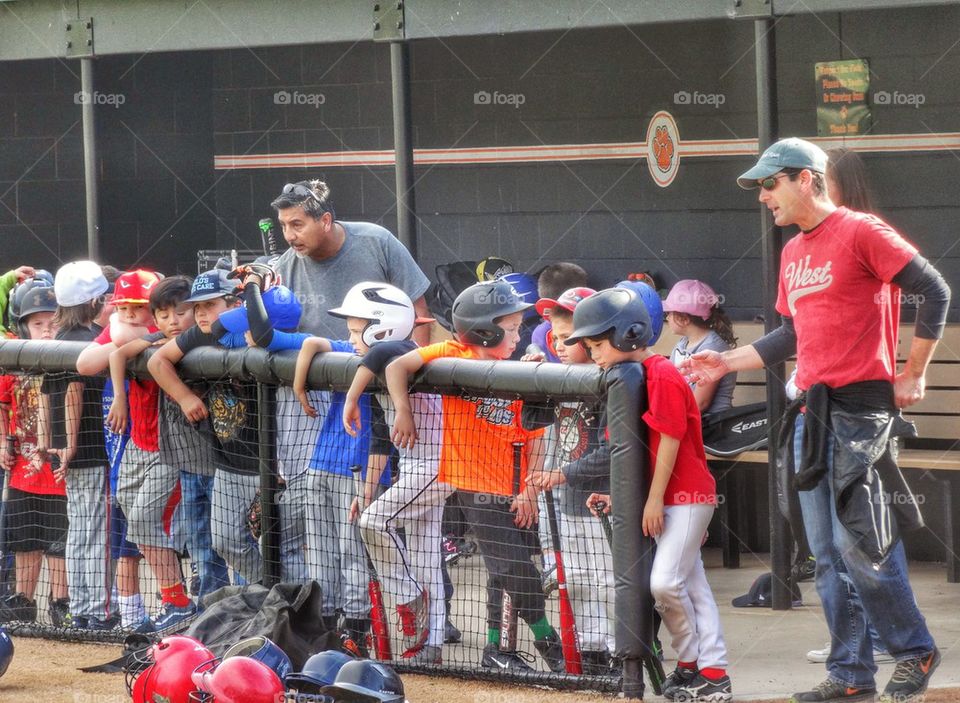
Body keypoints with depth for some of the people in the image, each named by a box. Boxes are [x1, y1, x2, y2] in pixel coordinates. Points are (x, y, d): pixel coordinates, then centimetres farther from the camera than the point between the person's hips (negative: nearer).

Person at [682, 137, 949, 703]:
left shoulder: (861, 233, -9)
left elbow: (935, 292, -11)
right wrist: (728, 362, 21)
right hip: (814, 411, 8)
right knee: (828, 553, 6)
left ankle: (916, 651, 4)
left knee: (859, 542, -12)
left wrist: (913, 375, -9)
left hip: (862, 407, -8)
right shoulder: (793, 254, 18)